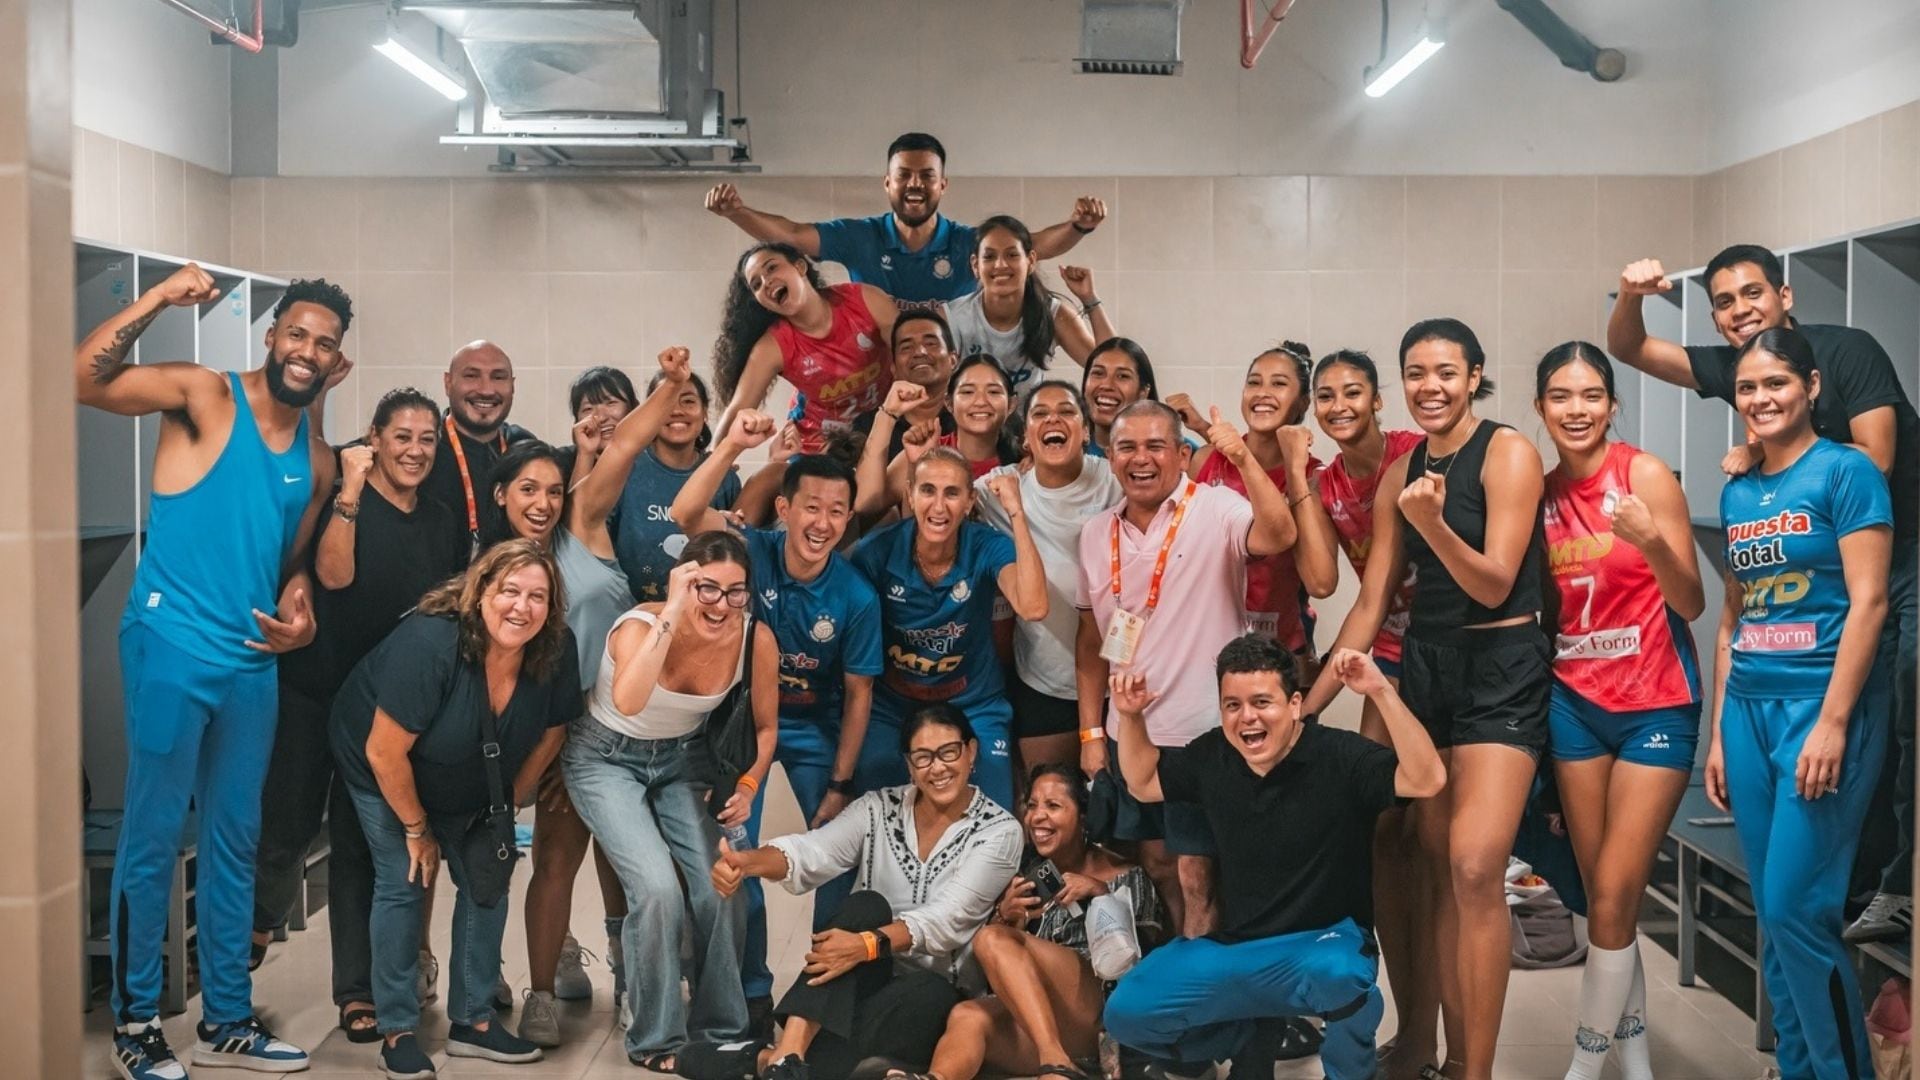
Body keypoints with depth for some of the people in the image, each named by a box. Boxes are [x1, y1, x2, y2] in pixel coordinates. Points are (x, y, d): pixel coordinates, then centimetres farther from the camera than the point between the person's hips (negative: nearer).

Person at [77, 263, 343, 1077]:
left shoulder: (316, 460, 13)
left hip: (253, 665, 7)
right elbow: (83, 381, -20)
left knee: (235, 842, 13)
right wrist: (159, 300, -26)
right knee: (153, 838, 0)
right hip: (170, 650, -6)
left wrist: (298, 612, 3)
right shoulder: (203, 396, -5)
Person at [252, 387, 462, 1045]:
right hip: (312, 689, -3)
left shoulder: (442, 524, 9)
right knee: (290, 824, 1)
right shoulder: (343, 498, -7)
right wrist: (352, 486, -26)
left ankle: (358, 991, 12)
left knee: (365, 842, 7)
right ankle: (258, 925, 33)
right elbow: (334, 574, -22)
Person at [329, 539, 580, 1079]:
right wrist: (417, 829, -17)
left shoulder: (555, 654, -22)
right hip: (384, 776, -5)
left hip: (470, 789, 5)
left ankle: (473, 1021, 15)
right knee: (403, 883, -9)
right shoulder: (430, 644, -37)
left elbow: (551, 732, -4)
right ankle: (397, 1032, 3)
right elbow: (385, 753, -29)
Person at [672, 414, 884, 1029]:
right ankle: (752, 992, 14)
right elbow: (686, 515, -37)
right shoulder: (753, 552, -19)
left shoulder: (856, 597, -18)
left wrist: (840, 785, -9)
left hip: (815, 730, 1)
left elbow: (858, 694, -10)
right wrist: (732, 447, -51)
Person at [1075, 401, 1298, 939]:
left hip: (1202, 732, -5)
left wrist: (1244, 459, -37)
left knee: (1196, 877, -1)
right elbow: (1091, 637, 12)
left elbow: (1278, 537, -29)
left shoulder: (1215, 510, -9)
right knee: (1158, 867, 16)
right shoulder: (1097, 533, 7)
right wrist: (1091, 733, 10)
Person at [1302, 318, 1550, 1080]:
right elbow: (1371, 603, 10)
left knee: (1475, 869, -17)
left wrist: (1432, 523, -29)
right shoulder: (1400, 473, 10)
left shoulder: (1507, 453, -8)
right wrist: (1311, 701, 7)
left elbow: (1494, 585, -13)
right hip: (1423, 667, 6)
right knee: (1440, 873, 7)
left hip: (1501, 671, -6)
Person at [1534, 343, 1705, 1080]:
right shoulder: (1542, 493, 4)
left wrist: (1652, 542, -29)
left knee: (1613, 899, -3)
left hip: (1655, 705, -4)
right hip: (1575, 702, 4)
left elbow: (1691, 605, -11)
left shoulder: (1645, 475, -11)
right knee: (1603, 898, 9)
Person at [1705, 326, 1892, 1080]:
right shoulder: (1736, 494, 13)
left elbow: (1867, 602, -12)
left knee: (1798, 907, -9)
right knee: (1772, 913, 9)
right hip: (1749, 707, 7)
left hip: (1823, 704, -6)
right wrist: (1718, 730, 14)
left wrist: (1833, 723, -17)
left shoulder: (1845, 472, -6)